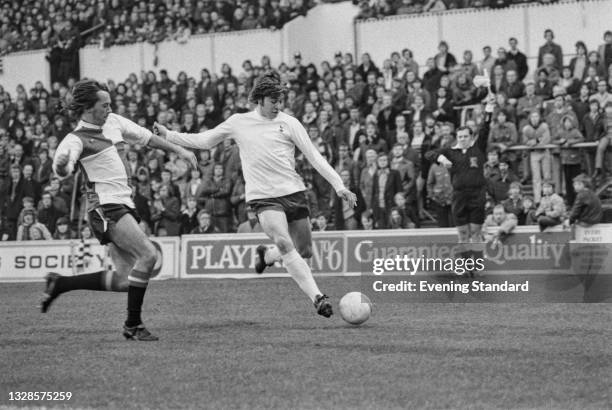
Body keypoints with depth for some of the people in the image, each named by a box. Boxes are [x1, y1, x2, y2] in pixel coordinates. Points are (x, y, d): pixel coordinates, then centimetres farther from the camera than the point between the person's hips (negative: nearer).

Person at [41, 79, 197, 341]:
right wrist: (61, 164, -48)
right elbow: (62, 172, -25)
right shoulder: (77, 139, -10)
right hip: (106, 207, -8)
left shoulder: (113, 122, 13)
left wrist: (179, 150, 22)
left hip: (123, 206, 9)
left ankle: (59, 284, 19)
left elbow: (145, 137, 24)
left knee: (123, 281, 5)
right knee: (148, 254, -22)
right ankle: (133, 325, -15)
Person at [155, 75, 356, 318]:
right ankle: (317, 297, -27)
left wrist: (338, 185, -3)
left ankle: (266, 255, 36)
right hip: (262, 196, -2)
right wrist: (169, 135, 16)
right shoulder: (238, 122, 7)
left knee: (305, 251, 5)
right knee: (284, 243, -24)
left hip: (293, 191, 2)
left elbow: (314, 156, 4)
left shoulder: (288, 123, 4)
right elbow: (204, 141, 20)